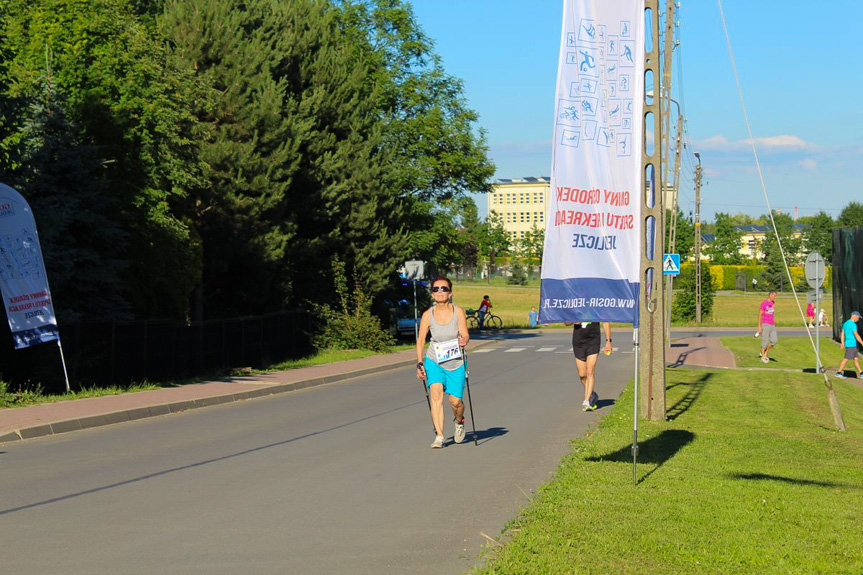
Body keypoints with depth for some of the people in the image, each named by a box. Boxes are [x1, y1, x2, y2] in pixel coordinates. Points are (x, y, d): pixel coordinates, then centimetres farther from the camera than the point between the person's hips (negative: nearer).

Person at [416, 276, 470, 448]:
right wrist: (420, 363, -10)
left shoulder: (458, 312, -7)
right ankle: (439, 436, -19)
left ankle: (459, 422, 34)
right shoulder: (428, 314, -5)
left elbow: (465, 335, -13)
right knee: (436, 394, -19)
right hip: (434, 361, 0)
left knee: (455, 401, -2)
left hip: (455, 362, 0)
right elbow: (420, 340, -2)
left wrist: (463, 341, -36)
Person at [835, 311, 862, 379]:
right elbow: (856, 335, -17)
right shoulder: (853, 324, -14)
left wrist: (842, 344, 18)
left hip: (847, 344, 10)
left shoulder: (845, 324, 14)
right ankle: (839, 373, -2)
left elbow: (842, 335, 16)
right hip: (851, 345, -10)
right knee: (846, 359, -5)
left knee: (856, 359, 11)